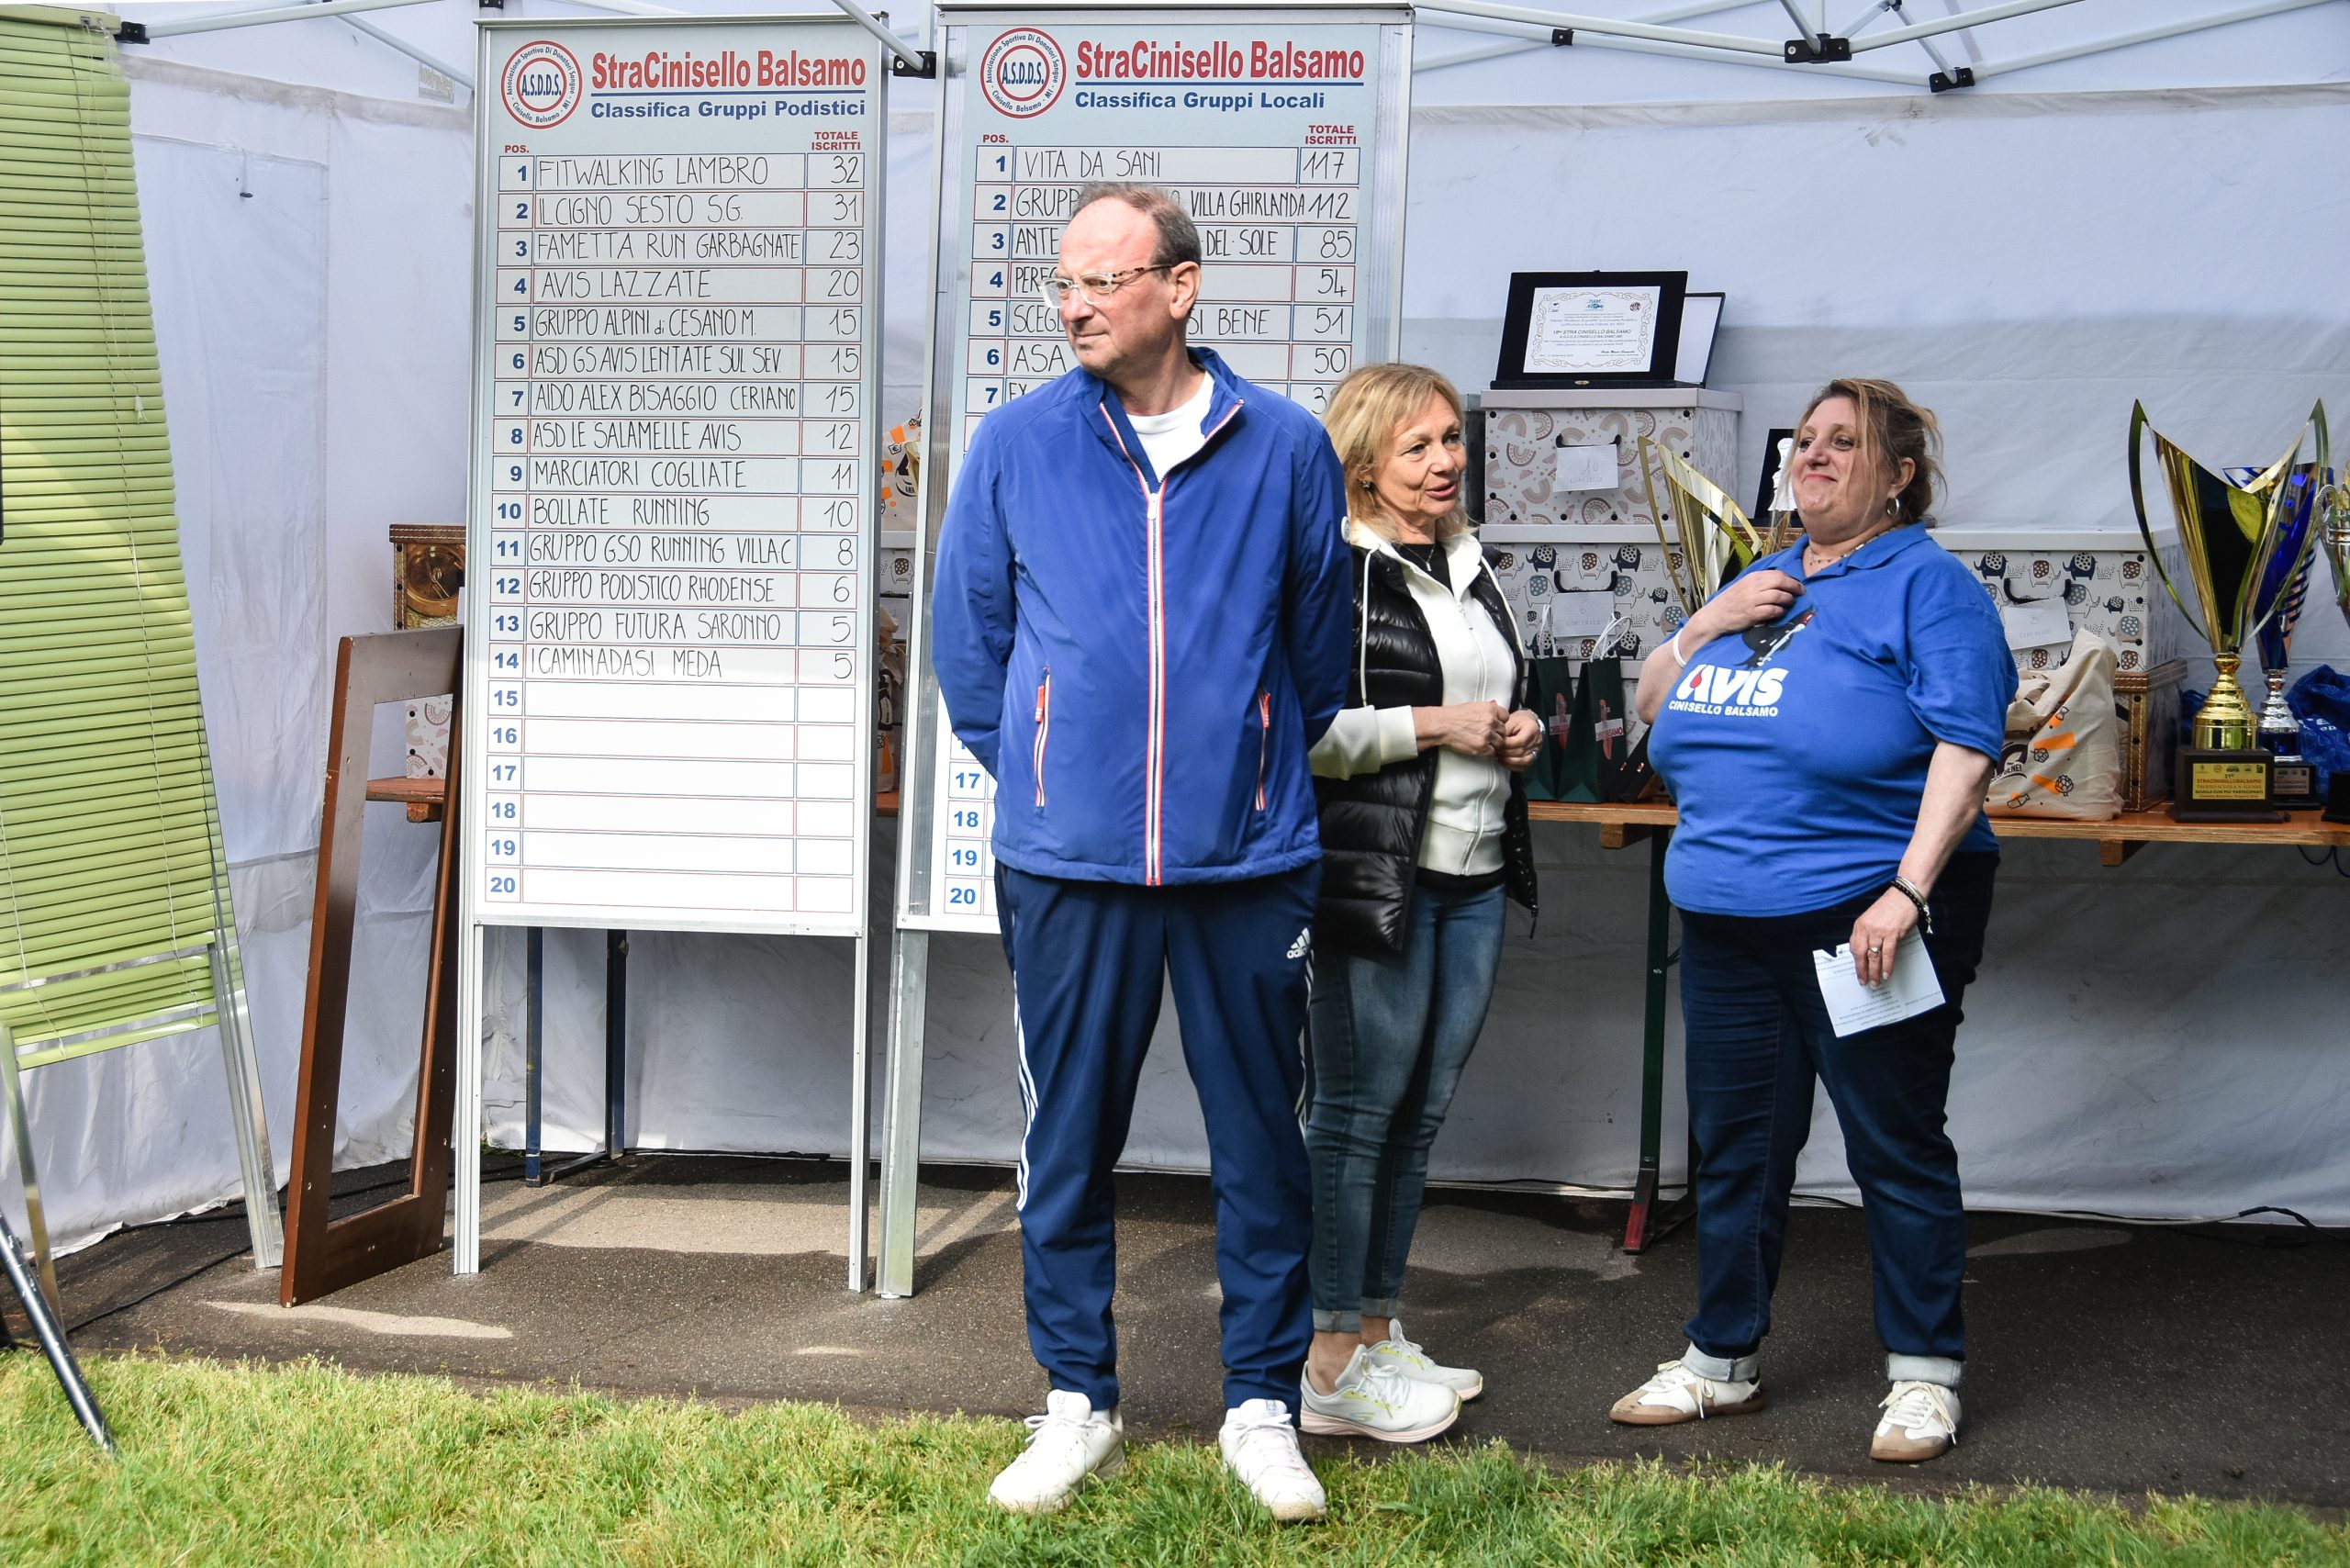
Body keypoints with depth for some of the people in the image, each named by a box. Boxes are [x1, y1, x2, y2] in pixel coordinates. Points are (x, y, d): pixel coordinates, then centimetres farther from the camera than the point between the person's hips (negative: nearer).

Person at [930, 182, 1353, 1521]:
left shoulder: (1287, 448, 1)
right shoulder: (1016, 445, 2)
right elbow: (968, 638, 12)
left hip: (1250, 860, 0)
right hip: (1069, 860, 0)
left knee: (1263, 1142, 6)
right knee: (1070, 1143, 8)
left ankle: (1263, 1405, 21)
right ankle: (1080, 1405, 23)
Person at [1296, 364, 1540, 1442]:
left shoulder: (1471, 565, 17)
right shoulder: (1333, 569, -9)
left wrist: (1521, 733, 9)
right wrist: (1433, 725, -16)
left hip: (1473, 878, 8)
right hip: (1374, 877, -8)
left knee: (1421, 1111, 12)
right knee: (1357, 1110, -3)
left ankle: (1376, 1331, 23)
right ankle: (1330, 1365, 5)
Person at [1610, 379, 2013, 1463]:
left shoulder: (1926, 584, -4)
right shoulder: (1758, 585, 18)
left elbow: (1964, 750, -14)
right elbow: (1651, 706, 20)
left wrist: (1907, 892, -24)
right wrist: (1705, 628, 1)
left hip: (1867, 918, -7)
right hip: (1730, 921, 7)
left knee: (1897, 1148, 1)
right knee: (1734, 1148, 13)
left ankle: (1923, 1375, 14)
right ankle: (1721, 1361, 25)